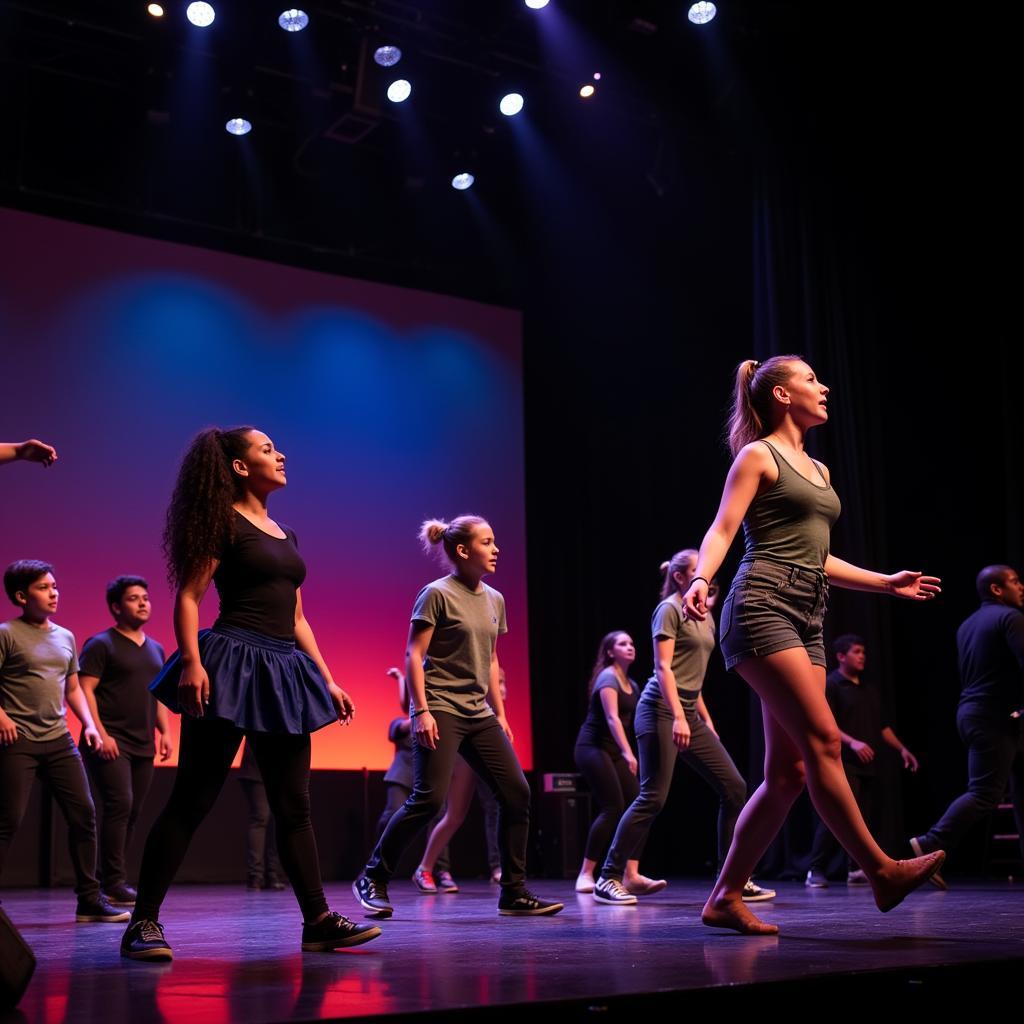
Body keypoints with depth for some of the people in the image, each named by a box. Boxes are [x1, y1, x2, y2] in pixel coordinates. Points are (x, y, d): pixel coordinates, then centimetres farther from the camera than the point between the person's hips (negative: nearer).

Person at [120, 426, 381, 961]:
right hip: (232, 663, -7)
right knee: (191, 800, -6)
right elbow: (188, 597, -9)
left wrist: (327, 680, 17)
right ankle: (143, 922, 0)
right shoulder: (226, 523, -2)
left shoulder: (285, 535, 19)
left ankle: (318, 920, 9)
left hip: (283, 671, 7)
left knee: (294, 805, 6)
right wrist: (192, 662, -23)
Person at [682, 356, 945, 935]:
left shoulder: (817, 469, 25)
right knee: (823, 740, -16)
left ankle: (726, 897, 4)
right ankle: (881, 870, -12)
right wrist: (701, 579, -27)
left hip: (807, 619, 8)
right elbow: (723, 529, -7)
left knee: (789, 771, 0)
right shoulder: (758, 455, 3)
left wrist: (886, 584, 32)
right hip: (764, 606, -8)